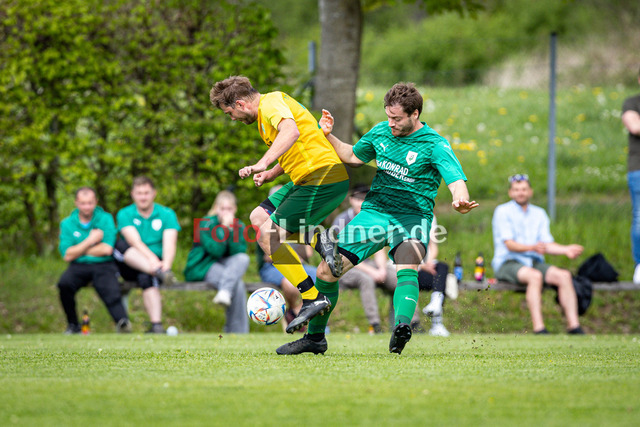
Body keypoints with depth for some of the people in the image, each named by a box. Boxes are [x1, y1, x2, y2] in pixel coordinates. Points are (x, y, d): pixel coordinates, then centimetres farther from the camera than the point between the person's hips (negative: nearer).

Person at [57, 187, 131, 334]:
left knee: (111, 291, -32)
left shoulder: (105, 219, 4)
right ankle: (73, 325, -13)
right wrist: (90, 241, -7)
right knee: (64, 283, -30)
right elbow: (67, 255, -3)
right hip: (78, 267, 1)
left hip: (103, 266, -1)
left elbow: (107, 249, -7)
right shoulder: (67, 223, 8)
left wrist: (79, 250, -1)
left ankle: (122, 321, -51)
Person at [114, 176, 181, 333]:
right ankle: (160, 273, -51)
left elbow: (169, 244, -10)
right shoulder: (125, 214, 4)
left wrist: (166, 265, -33)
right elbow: (135, 241, -14)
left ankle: (156, 325, -47)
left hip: (158, 263, -1)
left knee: (146, 277, -37)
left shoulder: (166, 214, 6)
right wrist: (151, 258, -34)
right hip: (130, 266, 1)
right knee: (121, 245, -31)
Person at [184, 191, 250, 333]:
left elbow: (239, 252, -9)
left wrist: (231, 230, -18)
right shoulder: (206, 223, -8)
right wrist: (224, 227, -20)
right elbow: (215, 250, -20)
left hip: (226, 265, 5)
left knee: (243, 259, -28)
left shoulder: (239, 226, 6)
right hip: (201, 268, -5)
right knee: (238, 285, -28)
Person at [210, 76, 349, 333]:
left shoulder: (271, 102, -12)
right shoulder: (265, 111, 20)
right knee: (258, 218, 13)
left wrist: (263, 164, -43)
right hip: (307, 180, 11)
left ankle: (313, 299, -7)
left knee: (267, 236, -10)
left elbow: (291, 131, -34)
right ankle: (317, 239, 3)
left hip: (324, 180, -11)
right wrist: (270, 175, 16)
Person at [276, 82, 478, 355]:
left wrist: (460, 201, -45)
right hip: (374, 211, 5)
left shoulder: (435, 145, -9)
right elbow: (353, 156, 27)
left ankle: (402, 327, -57)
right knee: (326, 271, -1)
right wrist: (328, 136, 11)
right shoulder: (381, 132, 8)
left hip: (412, 216, -5)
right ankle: (315, 338, 18)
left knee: (406, 268, -35)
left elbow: (457, 182, -22)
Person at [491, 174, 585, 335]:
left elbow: (547, 244, 9)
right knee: (535, 276, -37)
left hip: (534, 262, 5)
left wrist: (566, 250, -11)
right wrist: (532, 248, -28)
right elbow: (510, 245, -10)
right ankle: (539, 329, -43)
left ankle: (574, 326, -28)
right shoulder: (503, 212, 1)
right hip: (507, 263, -5)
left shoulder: (539, 213, 18)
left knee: (564, 275, -22)